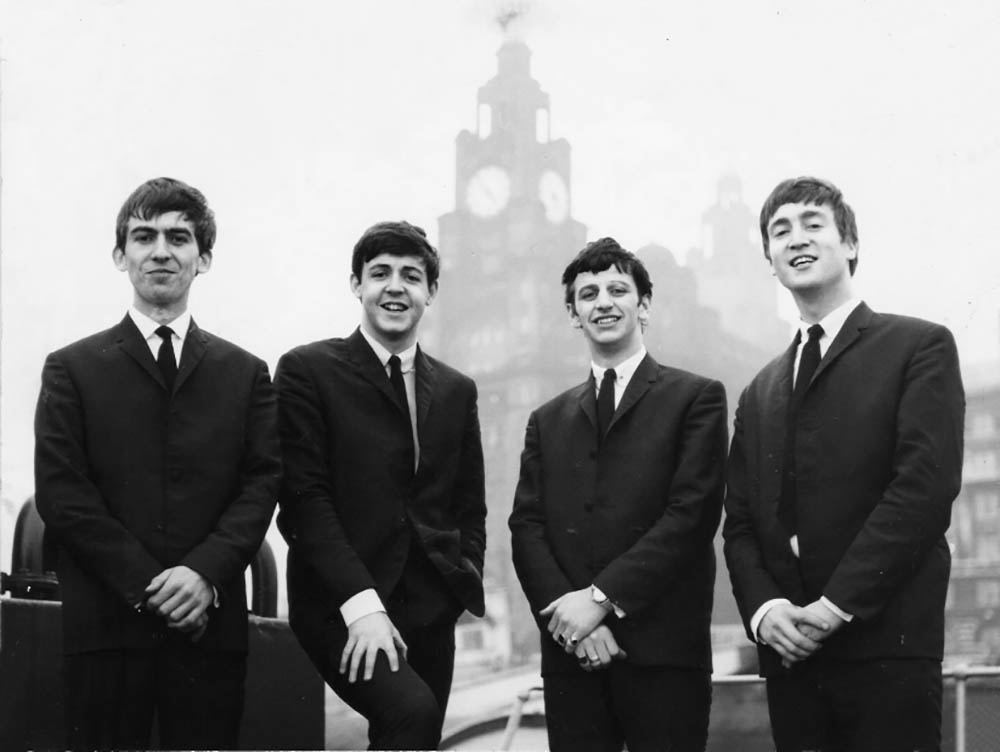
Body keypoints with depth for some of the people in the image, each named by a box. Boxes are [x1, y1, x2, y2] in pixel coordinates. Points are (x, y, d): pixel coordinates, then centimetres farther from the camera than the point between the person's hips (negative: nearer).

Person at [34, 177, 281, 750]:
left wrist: (204, 572, -12)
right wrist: (146, 586, -10)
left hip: (211, 622, 1)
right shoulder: (72, 369, 8)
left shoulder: (246, 374, 14)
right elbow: (60, 493, -1)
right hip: (106, 622, -1)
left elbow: (263, 484, 5)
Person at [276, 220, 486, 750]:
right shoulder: (308, 370, 0)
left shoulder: (456, 390, 16)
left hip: (431, 612, 6)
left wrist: (465, 583, 3)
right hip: (339, 607, -5)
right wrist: (360, 602, -16)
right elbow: (305, 496, -8)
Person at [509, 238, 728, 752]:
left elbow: (693, 512, -6)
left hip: (663, 650, -3)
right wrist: (566, 610, -9)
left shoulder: (695, 398, 5)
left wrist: (602, 597, -12)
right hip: (572, 652, 3)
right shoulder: (548, 420, 18)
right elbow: (526, 527, 9)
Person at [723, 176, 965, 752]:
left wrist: (836, 604, -14)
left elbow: (927, 483, -10)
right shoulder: (760, 393, 19)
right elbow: (740, 523, 15)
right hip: (790, 653, 5)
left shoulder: (920, 347, 1)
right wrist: (763, 608, -5)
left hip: (885, 646, -5)